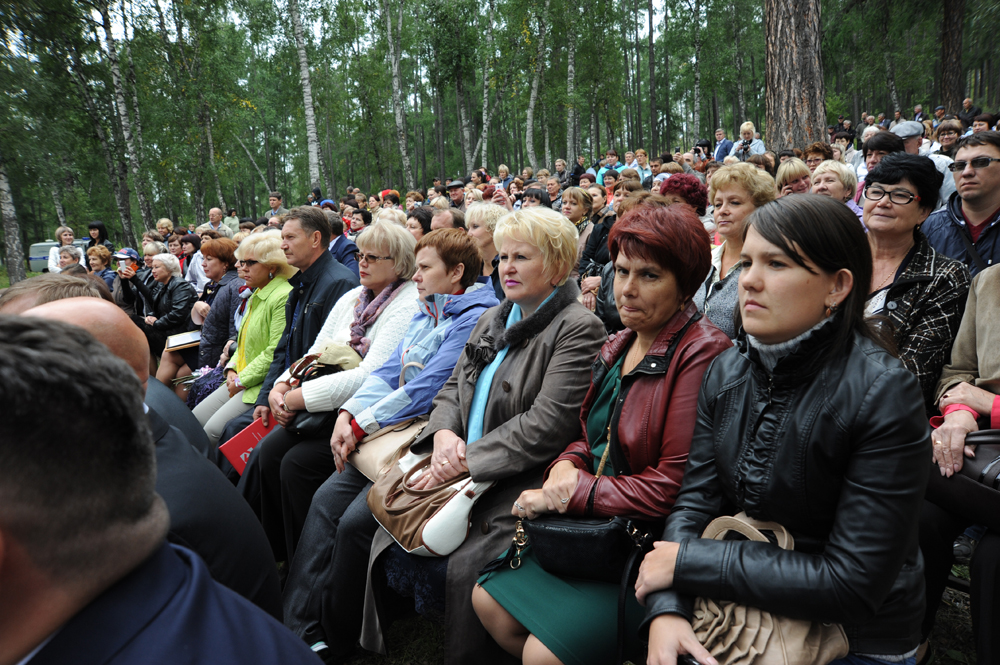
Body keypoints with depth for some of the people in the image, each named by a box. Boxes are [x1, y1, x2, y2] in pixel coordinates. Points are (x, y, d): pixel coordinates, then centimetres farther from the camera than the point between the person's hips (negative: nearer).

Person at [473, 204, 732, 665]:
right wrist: (565, 466, -7)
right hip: (592, 525, 8)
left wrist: (573, 491, -16)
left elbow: (675, 484, -21)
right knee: (488, 599, 2)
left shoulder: (703, 354, -19)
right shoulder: (618, 347, 9)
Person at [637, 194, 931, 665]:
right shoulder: (728, 371, -4)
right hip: (739, 611, 4)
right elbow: (695, 502, -6)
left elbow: (853, 582, -23)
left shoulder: (883, 393, -21)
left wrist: (687, 561, -20)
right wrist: (666, 609, -22)